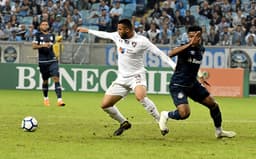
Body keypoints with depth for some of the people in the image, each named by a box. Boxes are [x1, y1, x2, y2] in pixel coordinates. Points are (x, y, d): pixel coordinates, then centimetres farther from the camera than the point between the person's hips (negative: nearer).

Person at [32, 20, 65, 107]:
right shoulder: (38, 35, 3)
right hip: (42, 61, -1)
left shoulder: (52, 35, 13)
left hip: (52, 60, 2)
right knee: (45, 80, 8)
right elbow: (34, 46, -7)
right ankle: (45, 98, 30)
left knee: (56, 78, -13)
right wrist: (42, 45, -21)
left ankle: (59, 99, -21)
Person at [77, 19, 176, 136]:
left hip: (137, 76, -7)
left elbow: (159, 53, -14)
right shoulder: (117, 36, 3)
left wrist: (173, 65, -21)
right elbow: (104, 34, 23)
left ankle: (160, 121, -28)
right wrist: (88, 31, 35)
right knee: (105, 105, 2)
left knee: (140, 96, -37)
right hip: (122, 78, 7)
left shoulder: (141, 41, -14)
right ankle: (124, 123, 24)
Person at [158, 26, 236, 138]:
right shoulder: (185, 48, -19)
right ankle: (165, 115, 10)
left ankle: (219, 131, 31)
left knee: (213, 104, 10)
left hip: (192, 84, 8)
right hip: (178, 85, -8)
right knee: (184, 113, -22)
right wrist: (189, 44, -45)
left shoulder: (201, 49, 4)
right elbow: (171, 54, -41)